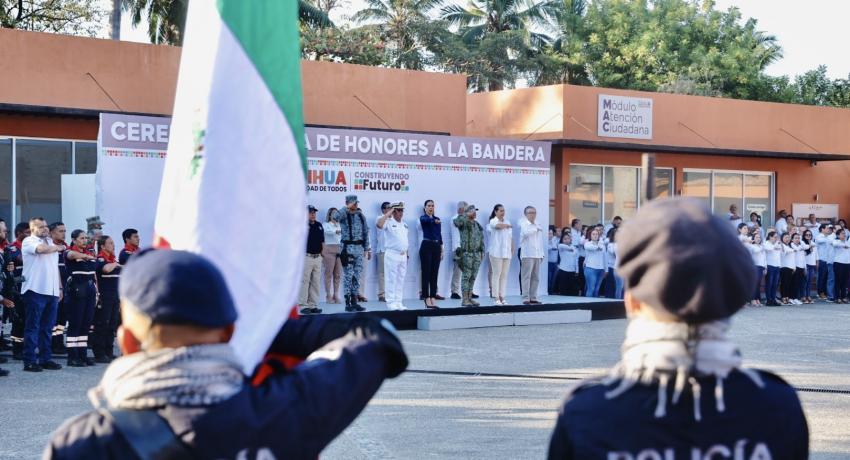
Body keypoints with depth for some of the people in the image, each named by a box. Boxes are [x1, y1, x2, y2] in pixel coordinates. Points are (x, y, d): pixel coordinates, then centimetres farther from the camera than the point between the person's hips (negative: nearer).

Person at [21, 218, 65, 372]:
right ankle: (29, 361, -3)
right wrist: (58, 248, -3)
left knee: (47, 327, 9)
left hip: (52, 290, 7)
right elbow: (42, 249, -22)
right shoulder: (29, 241, -1)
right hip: (35, 290, -7)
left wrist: (59, 287, 18)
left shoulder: (50, 242, 21)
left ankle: (45, 359, 14)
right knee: (33, 327, -5)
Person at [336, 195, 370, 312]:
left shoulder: (361, 216, 12)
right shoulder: (344, 215, -4)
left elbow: (365, 232, 16)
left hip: (359, 247, 5)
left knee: (357, 276, 8)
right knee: (348, 276, -4)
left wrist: (367, 248, 13)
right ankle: (348, 303, -1)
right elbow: (337, 216, -29)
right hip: (348, 248, -5)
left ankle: (355, 302, 13)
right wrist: (347, 208, -22)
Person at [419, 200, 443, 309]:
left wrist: (441, 250, 11)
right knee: (426, 273, -3)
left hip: (436, 247, 6)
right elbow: (427, 220, -29)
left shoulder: (437, 219, 15)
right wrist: (434, 221, -52)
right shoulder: (423, 218, -4)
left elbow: (440, 234, 15)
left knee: (435, 273, 6)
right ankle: (427, 299, -1)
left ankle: (433, 298, 8)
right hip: (426, 246, -6)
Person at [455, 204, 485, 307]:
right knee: (466, 276, -6)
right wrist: (467, 215, -22)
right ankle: (465, 299, -5)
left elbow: (482, 238, 22)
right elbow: (456, 221, -27)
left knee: (473, 277, 8)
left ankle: (470, 298, 14)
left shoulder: (477, 224, 18)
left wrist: (482, 251, 15)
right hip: (467, 253, -7)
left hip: (477, 254, 7)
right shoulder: (463, 223, -3)